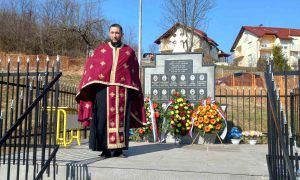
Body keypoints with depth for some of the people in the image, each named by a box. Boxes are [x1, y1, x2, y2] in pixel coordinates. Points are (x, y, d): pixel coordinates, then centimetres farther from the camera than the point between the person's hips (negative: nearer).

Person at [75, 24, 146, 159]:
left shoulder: (129, 52, 12)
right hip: (103, 89, 0)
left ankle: (119, 148, 10)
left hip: (122, 91, 0)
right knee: (104, 118, -2)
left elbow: (135, 72, 13)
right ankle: (105, 149, 5)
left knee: (121, 119, 2)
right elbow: (90, 67, 13)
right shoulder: (100, 50, 13)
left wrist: (135, 90, 8)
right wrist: (90, 83, 3)